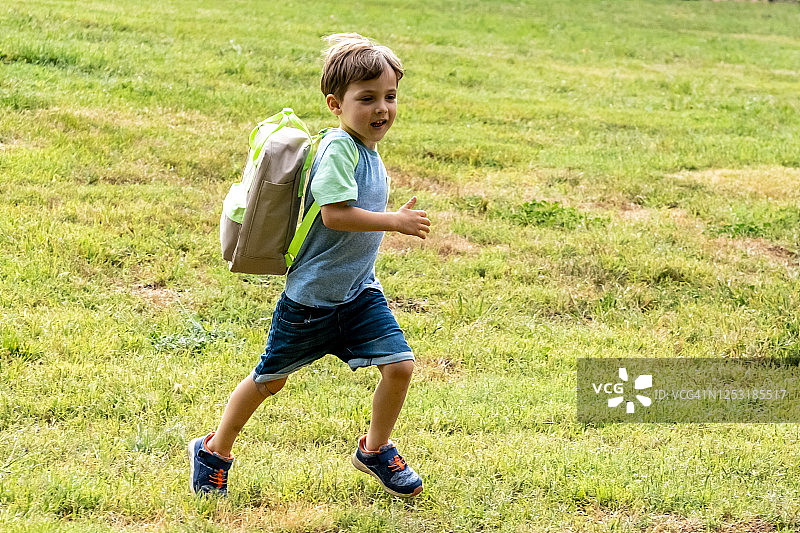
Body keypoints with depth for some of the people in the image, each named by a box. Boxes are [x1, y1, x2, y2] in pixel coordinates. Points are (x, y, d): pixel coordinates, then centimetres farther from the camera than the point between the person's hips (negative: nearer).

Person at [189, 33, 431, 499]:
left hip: (360, 290, 7)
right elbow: (334, 213, -32)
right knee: (271, 378, 8)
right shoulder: (339, 148, -22)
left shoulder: (369, 151, 5)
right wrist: (395, 221, -28)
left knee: (399, 365, -5)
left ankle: (376, 451, 19)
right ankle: (215, 451, 29)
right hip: (311, 293, -7)